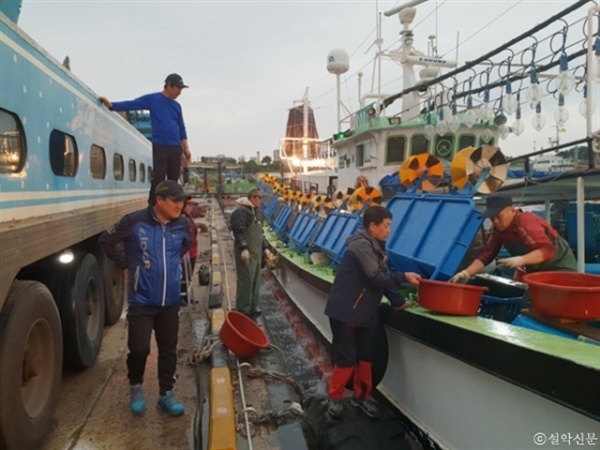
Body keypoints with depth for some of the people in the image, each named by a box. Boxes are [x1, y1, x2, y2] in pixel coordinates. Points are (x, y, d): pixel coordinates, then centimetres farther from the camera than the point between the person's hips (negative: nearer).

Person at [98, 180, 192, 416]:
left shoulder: (182, 224, -4)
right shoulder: (134, 221, -15)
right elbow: (106, 240, 0)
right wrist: (125, 262, 0)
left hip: (170, 300, 4)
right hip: (141, 300, -3)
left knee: (168, 349, 11)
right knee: (139, 348, -1)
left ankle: (166, 394, 27)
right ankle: (135, 387, 29)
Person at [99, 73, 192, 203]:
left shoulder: (176, 106, 15)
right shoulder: (152, 99, 1)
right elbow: (131, 105, -7)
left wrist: (186, 148, 12)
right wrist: (111, 105, -20)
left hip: (176, 148, 5)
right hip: (160, 146, -5)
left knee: (173, 180, 7)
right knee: (158, 178, -9)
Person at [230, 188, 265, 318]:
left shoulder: (255, 212, 18)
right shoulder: (240, 212, -14)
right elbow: (239, 232, -23)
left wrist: (264, 248, 24)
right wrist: (243, 248, -29)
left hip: (256, 252, 10)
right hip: (246, 253, -10)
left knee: (255, 280, 14)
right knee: (246, 280, -6)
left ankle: (253, 306, 26)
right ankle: (243, 310, 3)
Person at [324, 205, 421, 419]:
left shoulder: (375, 246, 11)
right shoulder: (361, 246, -21)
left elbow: (384, 277, 9)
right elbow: (376, 278, -25)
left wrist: (398, 302, 2)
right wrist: (404, 277, -21)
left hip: (364, 312, 9)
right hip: (344, 311, -9)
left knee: (365, 356, 15)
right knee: (346, 358, -1)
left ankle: (362, 396, 31)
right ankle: (335, 398, 18)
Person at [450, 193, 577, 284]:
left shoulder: (526, 222, -31)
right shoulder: (498, 228, -8)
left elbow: (548, 250, -40)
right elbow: (486, 254, -12)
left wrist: (520, 260, -54)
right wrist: (466, 273, -25)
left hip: (560, 265, -7)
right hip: (536, 269, 8)